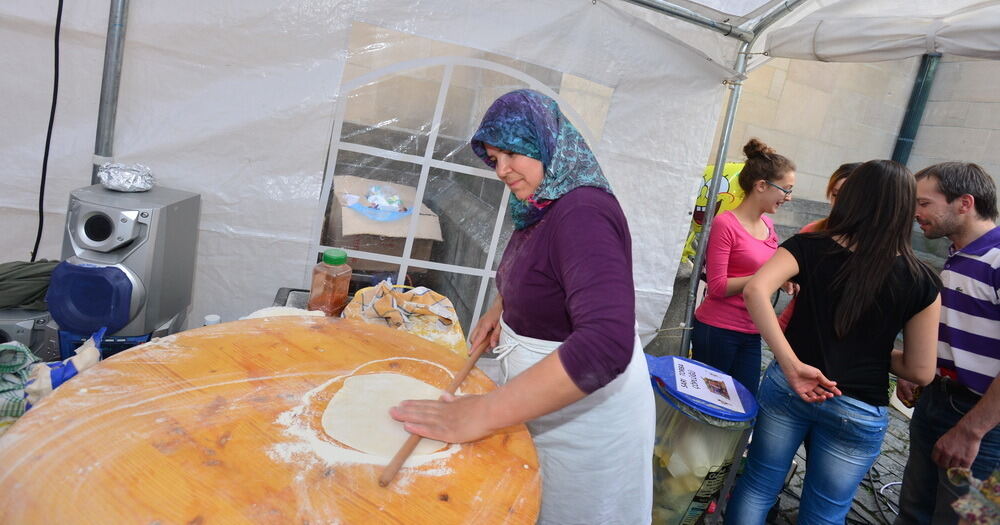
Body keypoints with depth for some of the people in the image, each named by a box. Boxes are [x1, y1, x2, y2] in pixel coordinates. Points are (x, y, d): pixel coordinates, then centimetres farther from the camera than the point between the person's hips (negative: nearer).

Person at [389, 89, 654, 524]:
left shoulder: (584, 214, -28)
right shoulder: (540, 207, 1)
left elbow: (605, 346, -41)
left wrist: (483, 414, -41)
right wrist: (500, 308, 2)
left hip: (585, 405, -8)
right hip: (538, 391, 8)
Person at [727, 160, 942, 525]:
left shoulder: (810, 247, -7)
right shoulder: (920, 281, -7)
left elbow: (755, 290, -26)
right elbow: (921, 372, -5)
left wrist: (792, 364, -24)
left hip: (787, 386, 1)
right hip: (859, 411, 0)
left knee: (758, 485, 18)